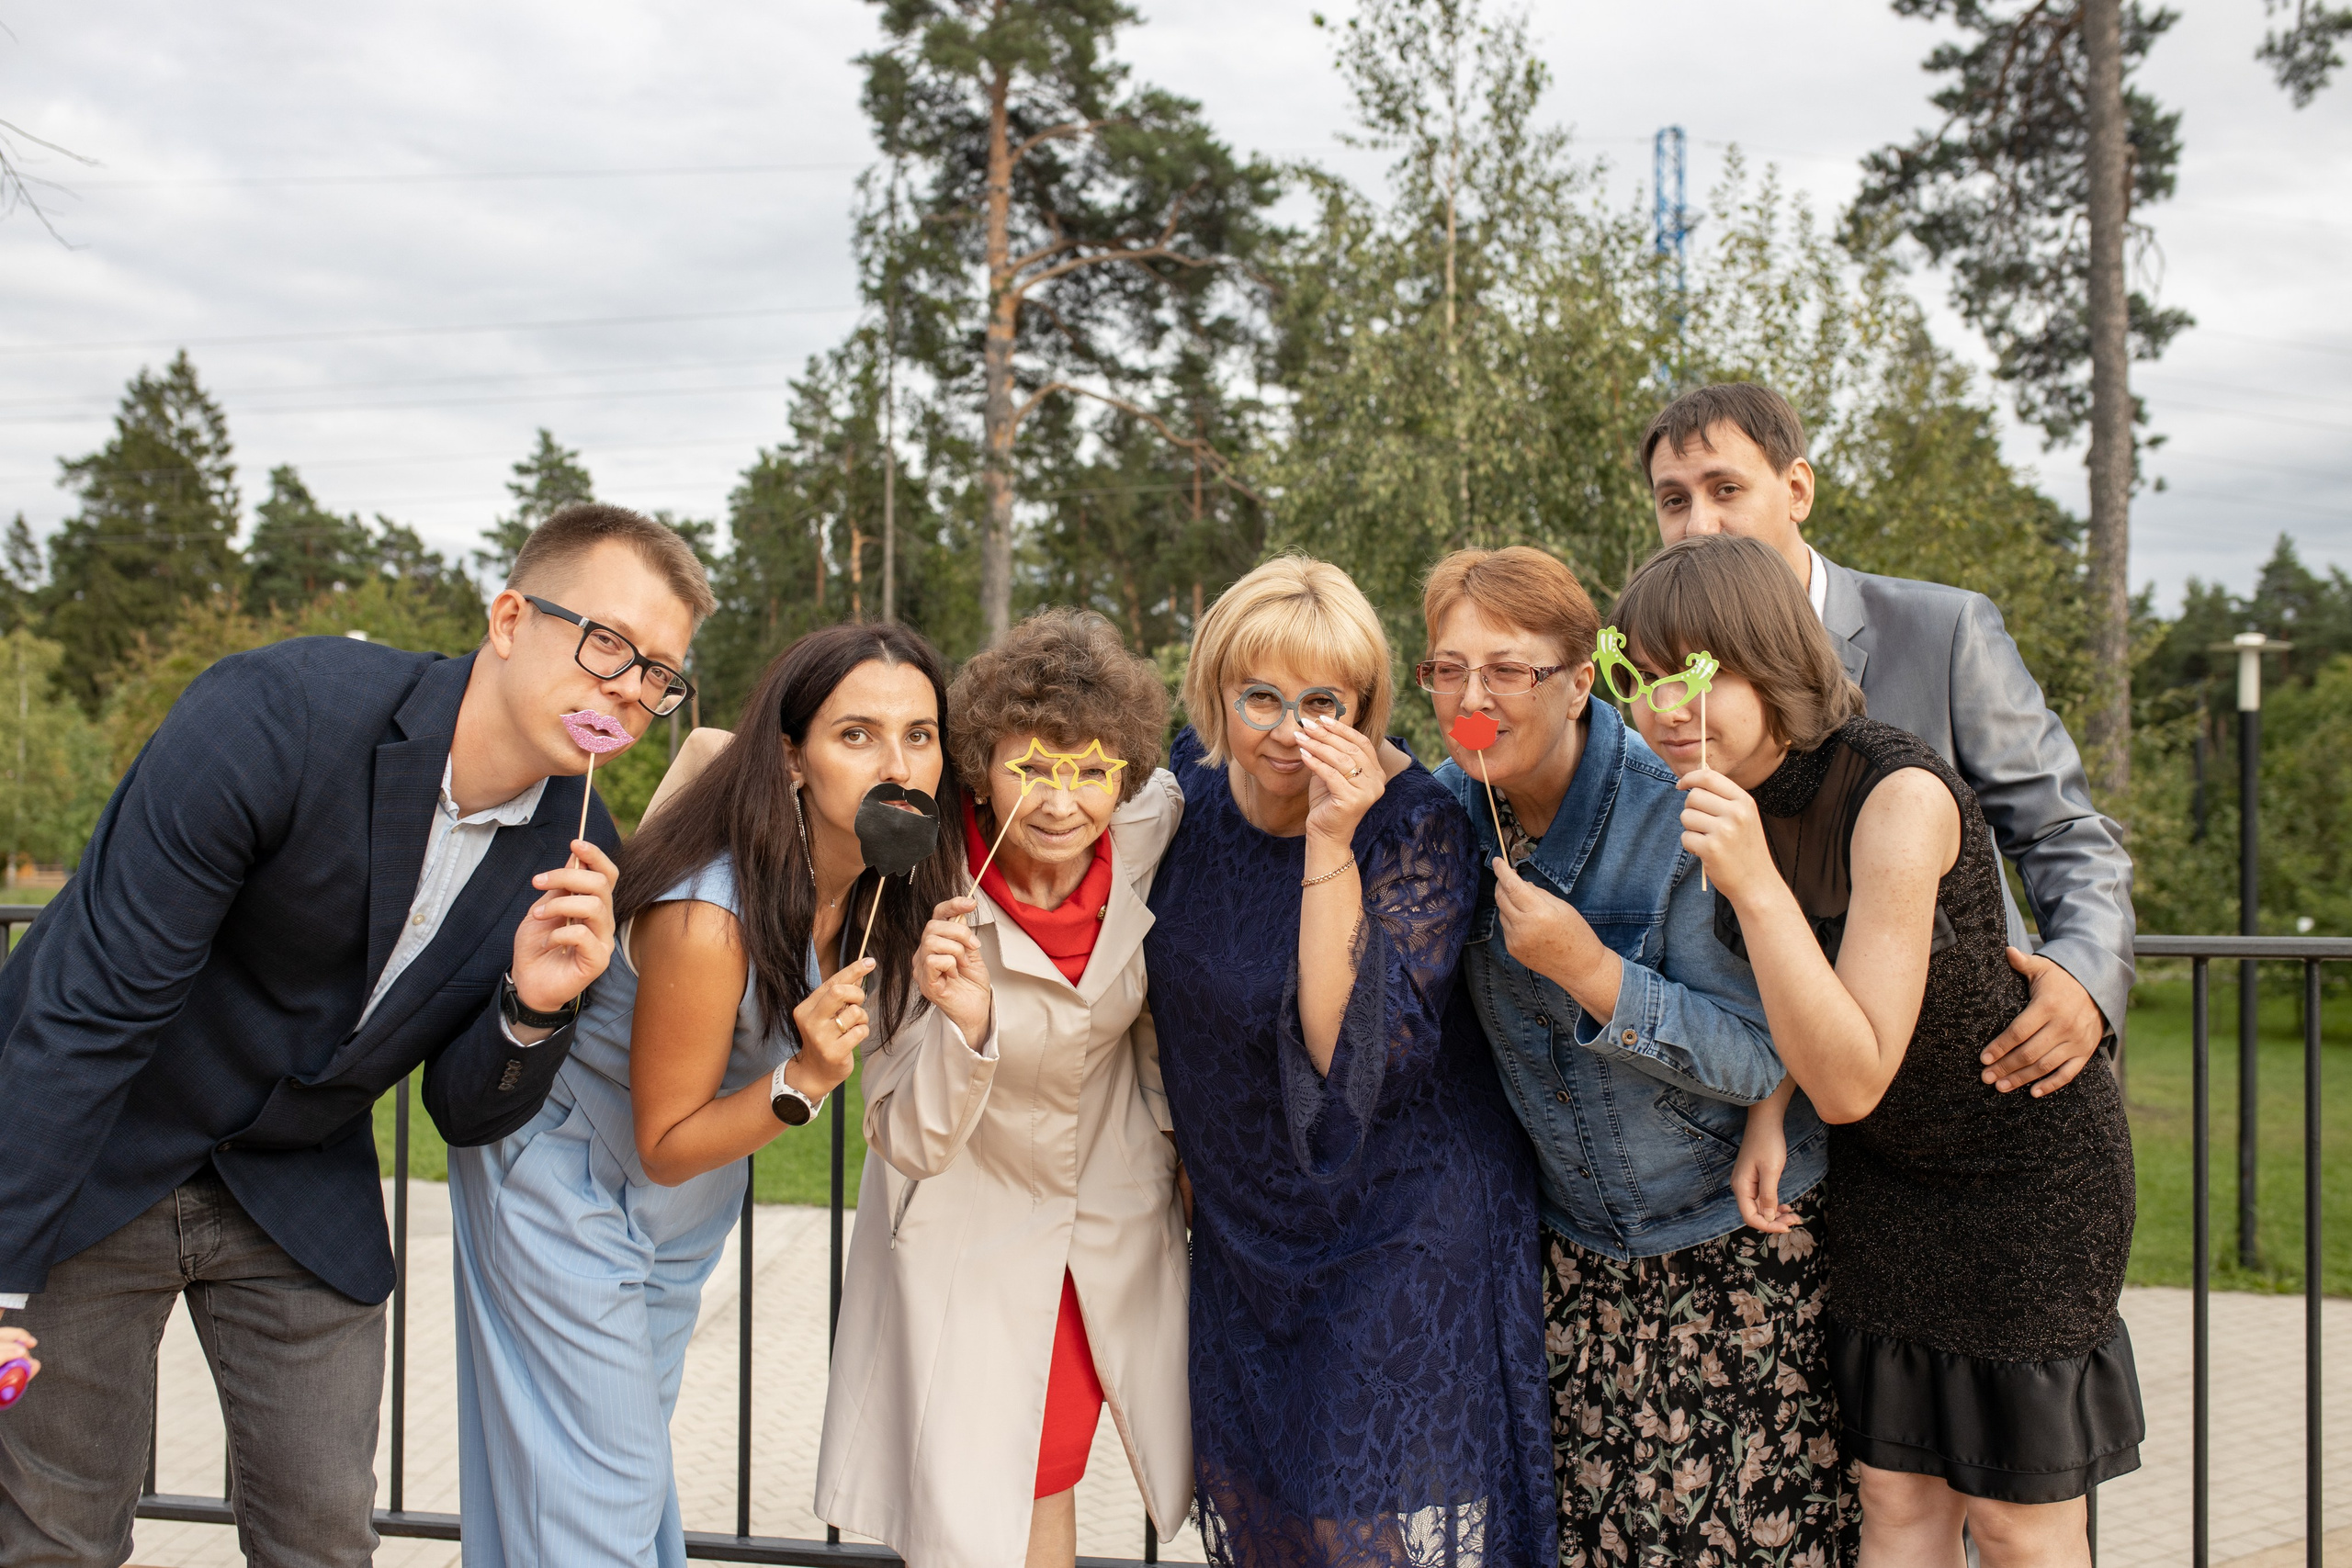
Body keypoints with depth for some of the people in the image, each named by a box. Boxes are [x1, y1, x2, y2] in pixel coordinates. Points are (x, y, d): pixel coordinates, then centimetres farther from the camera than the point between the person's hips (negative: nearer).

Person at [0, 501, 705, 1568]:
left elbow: (467, 1117, -3)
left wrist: (535, 1007, -25)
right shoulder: (275, 715, -26)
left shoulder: (578, 855, -9)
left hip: (301, 1195, 4)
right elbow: (92, 1006, -25)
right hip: (90, 1155, -4)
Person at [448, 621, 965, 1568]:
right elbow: (666, 1145, -23)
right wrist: (805, 1078, -38)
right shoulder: (706, 920, -36)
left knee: (642, 1448, 19)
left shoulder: (880, 879, -15)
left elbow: (707, 744, 5)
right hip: (567, 1183, -7)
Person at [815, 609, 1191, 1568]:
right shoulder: (928, 897, -27)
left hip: (1114, 1216, 3)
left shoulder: (1152, 828, -18)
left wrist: (1181, 1129, 11)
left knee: (1043, 1490, 17)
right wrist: (965, 1022, -41)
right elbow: (909, 1144, -24)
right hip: (969, 1227, -3)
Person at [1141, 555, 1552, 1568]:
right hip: (1243, 1211, 6)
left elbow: (1356, 1048, -32)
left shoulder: (1417, 827, -22)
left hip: (1403, 1223, -6)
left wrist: (1330, 841, -36)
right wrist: (1189, 1141, 15)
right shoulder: (1197, 775, -6)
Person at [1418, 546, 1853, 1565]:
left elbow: (1761, 1060, -19)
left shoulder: (1679, 815, -19)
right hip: (1574, 1246, 5)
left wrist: (1589, 967, -29)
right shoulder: (1446, 810, -3)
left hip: (1742, 1247, -4)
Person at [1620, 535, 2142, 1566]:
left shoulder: (1900, 795, -30)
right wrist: (1768, 1107, -10)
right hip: (1878, 1170, 6)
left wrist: (1751, 881, -40)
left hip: (2025, 1161, -6)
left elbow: (1852, 1080, -31)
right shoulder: (1716, 784, -9)